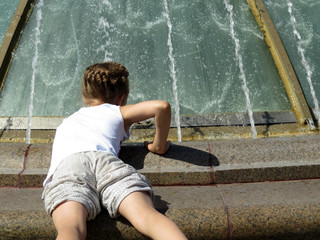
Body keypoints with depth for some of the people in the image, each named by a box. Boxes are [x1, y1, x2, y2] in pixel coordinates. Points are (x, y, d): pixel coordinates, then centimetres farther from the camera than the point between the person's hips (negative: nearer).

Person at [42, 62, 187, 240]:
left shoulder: (68, 121, 45)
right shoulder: (118, 112, 32)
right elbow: (162, 106, 15)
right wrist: (159, 147, 28)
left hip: (65, 165, 2)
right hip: (105, 159, -2)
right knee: (146, 214, -22)